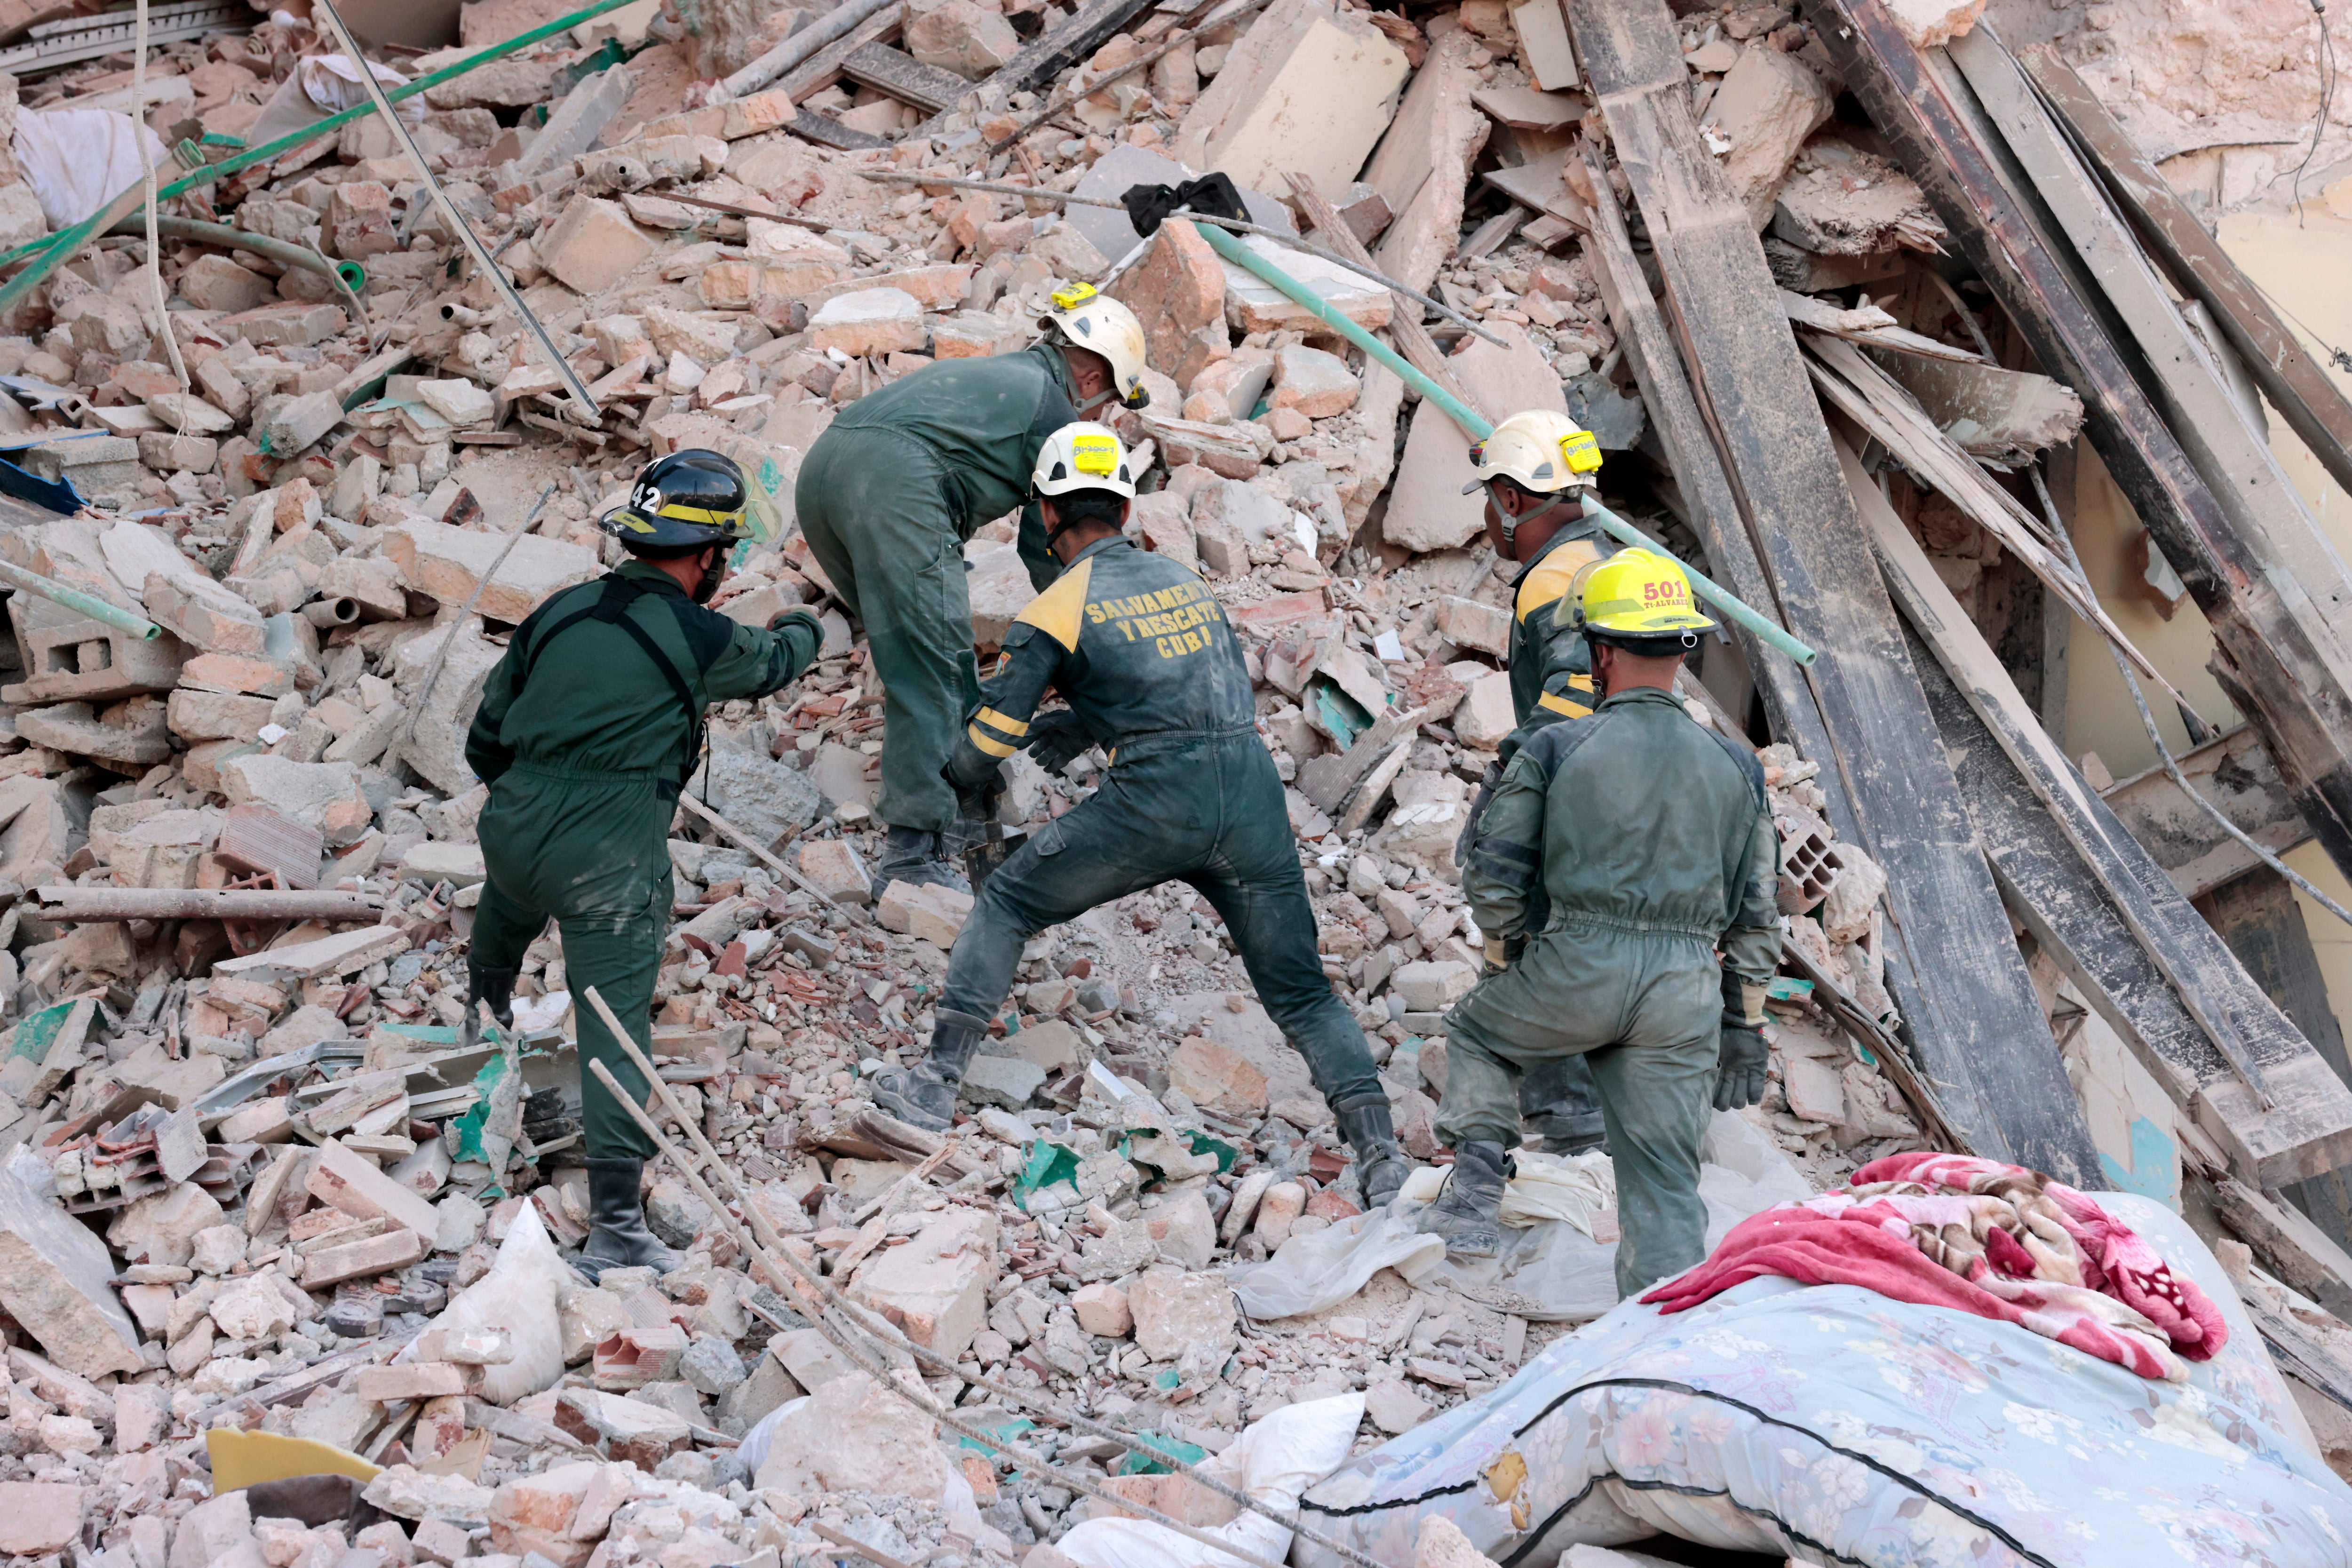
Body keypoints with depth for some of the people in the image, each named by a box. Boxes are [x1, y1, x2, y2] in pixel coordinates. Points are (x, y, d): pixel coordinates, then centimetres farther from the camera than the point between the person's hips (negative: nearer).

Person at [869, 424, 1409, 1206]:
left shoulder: (1058, 609, 5)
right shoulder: (1185, 578, 20)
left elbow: (988, 739, 6)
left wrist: (965, 788, 29)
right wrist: (1070, 731, 41)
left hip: (1153, 803, -4)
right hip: (1253, 789, 4)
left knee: (1006, 904, 15)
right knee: (1300, 992, 13)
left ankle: (937, 1081, 12)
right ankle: (1379, 1152, 2)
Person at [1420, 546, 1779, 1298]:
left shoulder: (1555, 749, 0)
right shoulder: (1735, 767, 9)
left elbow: (1492, 877, 2)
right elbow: (1756, 914, 13)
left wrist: (1507, 954, 21)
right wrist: (1745, 1025, 21)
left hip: (1578, 970, -2)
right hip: (1685, 993, 2)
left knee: (1477, 1032, 28)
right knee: (1664, 1178, 8)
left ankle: (1475, 1194, 17)